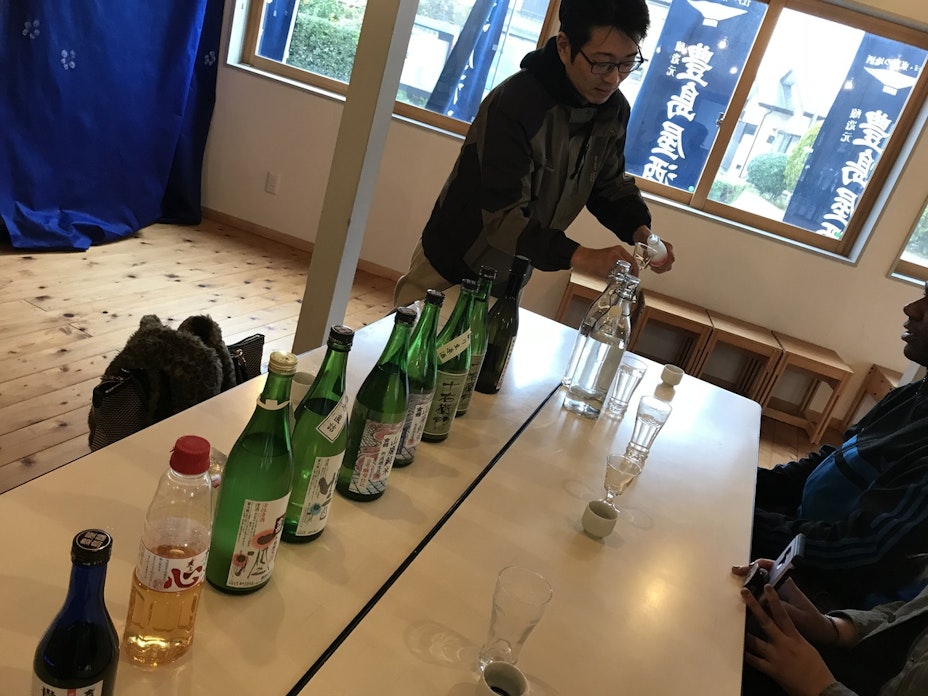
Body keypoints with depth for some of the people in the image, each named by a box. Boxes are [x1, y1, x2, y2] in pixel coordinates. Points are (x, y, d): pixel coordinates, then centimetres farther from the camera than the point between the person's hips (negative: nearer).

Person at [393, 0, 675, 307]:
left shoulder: (614, 110, -6)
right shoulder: (514, 103, -28)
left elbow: (610, 185, 6)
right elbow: (502, 216, -33)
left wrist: (640, 231, -14)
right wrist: (579, 257, -44)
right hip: (450, 267, -5)